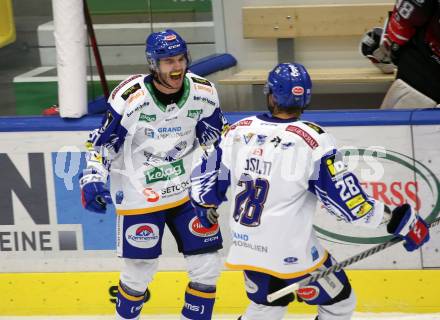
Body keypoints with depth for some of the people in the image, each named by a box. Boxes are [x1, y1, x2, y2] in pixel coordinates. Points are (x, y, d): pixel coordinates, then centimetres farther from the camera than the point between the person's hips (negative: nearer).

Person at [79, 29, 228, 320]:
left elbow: (216, 136, 10)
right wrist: (93, 178, -18)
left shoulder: (203, 93, -8)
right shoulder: (130, 98, -20)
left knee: (207, 267, 3)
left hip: (188, 191, 4)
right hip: (140, 195, -4)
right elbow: (102, 142, -8)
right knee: (140, 272, 4)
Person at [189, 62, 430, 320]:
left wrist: (207, 209, 30)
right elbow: (345, 197, -17)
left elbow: (206, 181, 7)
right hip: (292, 253, -5)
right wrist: (402, 221, -9)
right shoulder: (312, 140, -17)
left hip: (248, 248, 6)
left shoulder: (238, 131, -3)